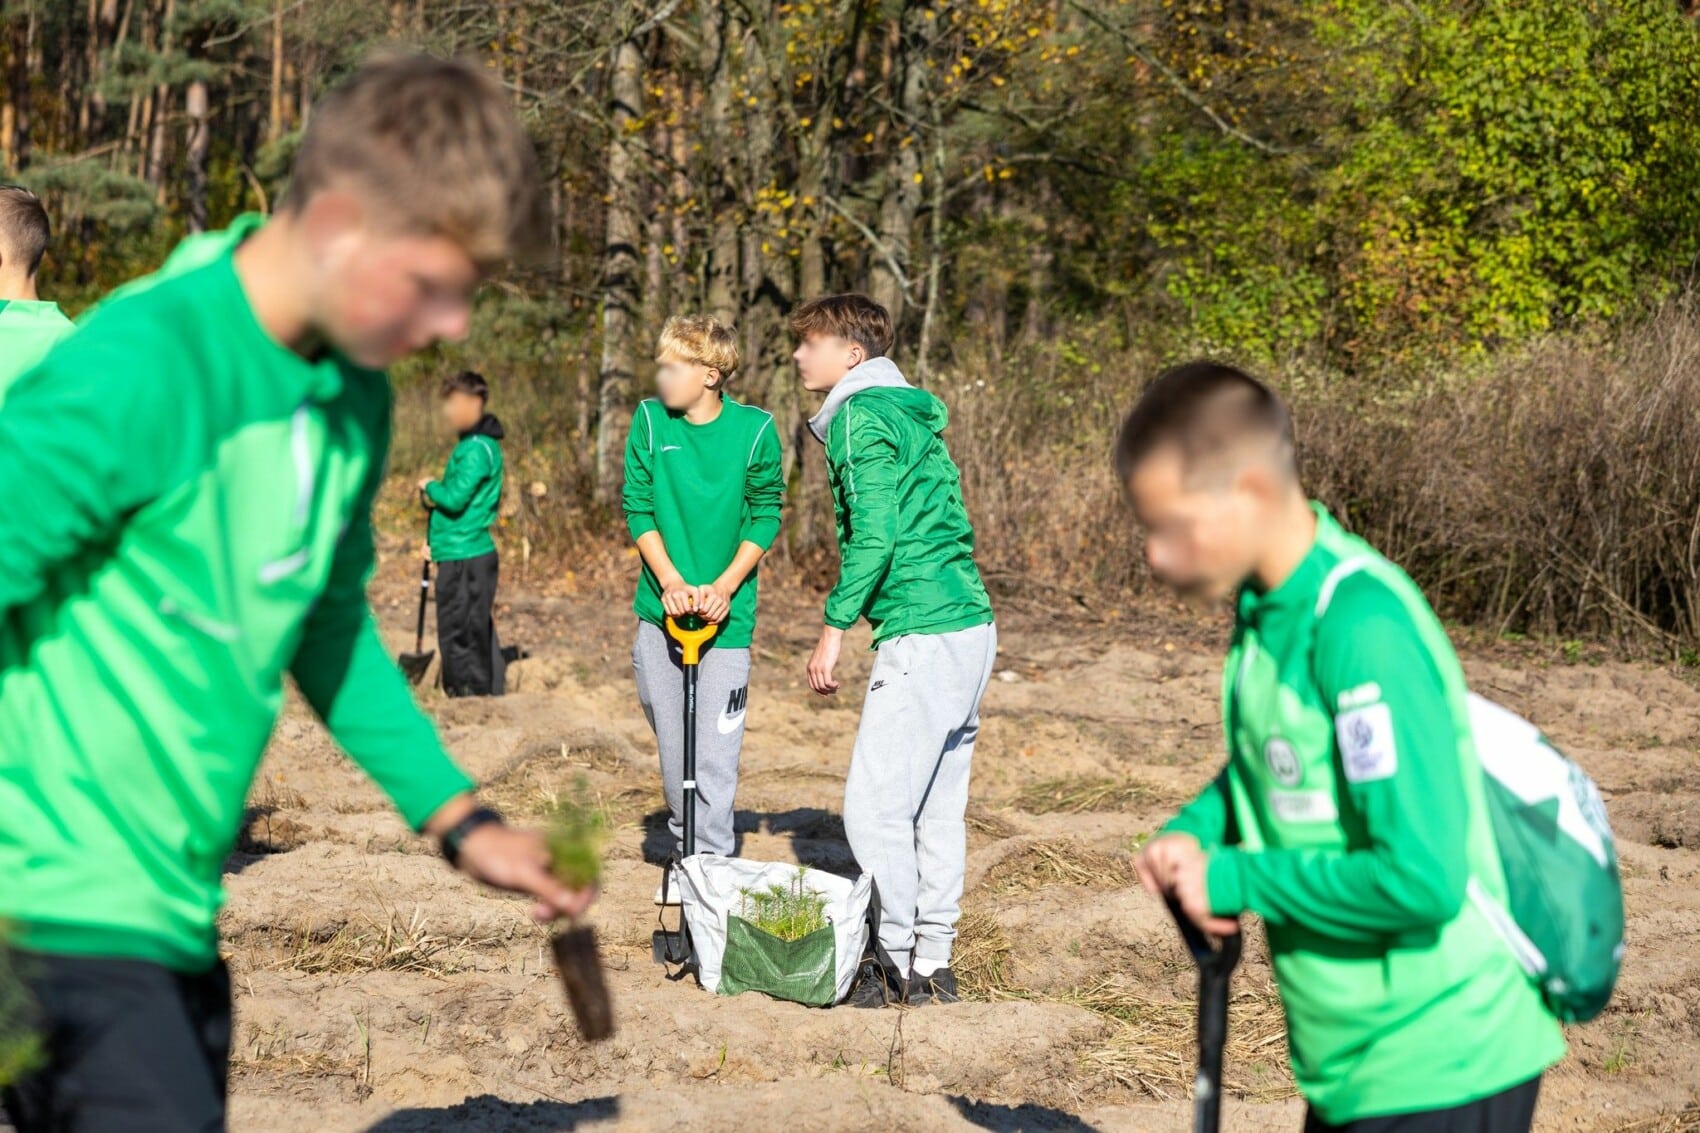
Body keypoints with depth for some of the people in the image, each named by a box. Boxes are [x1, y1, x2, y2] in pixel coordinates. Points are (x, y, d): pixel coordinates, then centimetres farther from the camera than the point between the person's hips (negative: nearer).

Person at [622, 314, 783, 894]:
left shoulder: (754, 428, -6)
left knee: (715, 750, -7)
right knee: (671, 745, 10)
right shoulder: (651, 419, -1)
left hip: (727, 613, -3)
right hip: (660, 610, 3)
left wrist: (723, 586, -10)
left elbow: (766, 515, 0)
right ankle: (684, 857, 24)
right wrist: (671, 581, -10)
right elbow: (638, 507, 1)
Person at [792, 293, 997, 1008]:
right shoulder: (910, 412, 21)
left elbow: (873, 535, -18)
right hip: (969, 626, 10)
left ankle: (899, 963, -3)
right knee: (937, 808, 12)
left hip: (922, 636, -10)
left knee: (873, 807, -7)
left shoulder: (863, 416, -8)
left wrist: (834, 628, -14)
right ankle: (933, 964, 16)